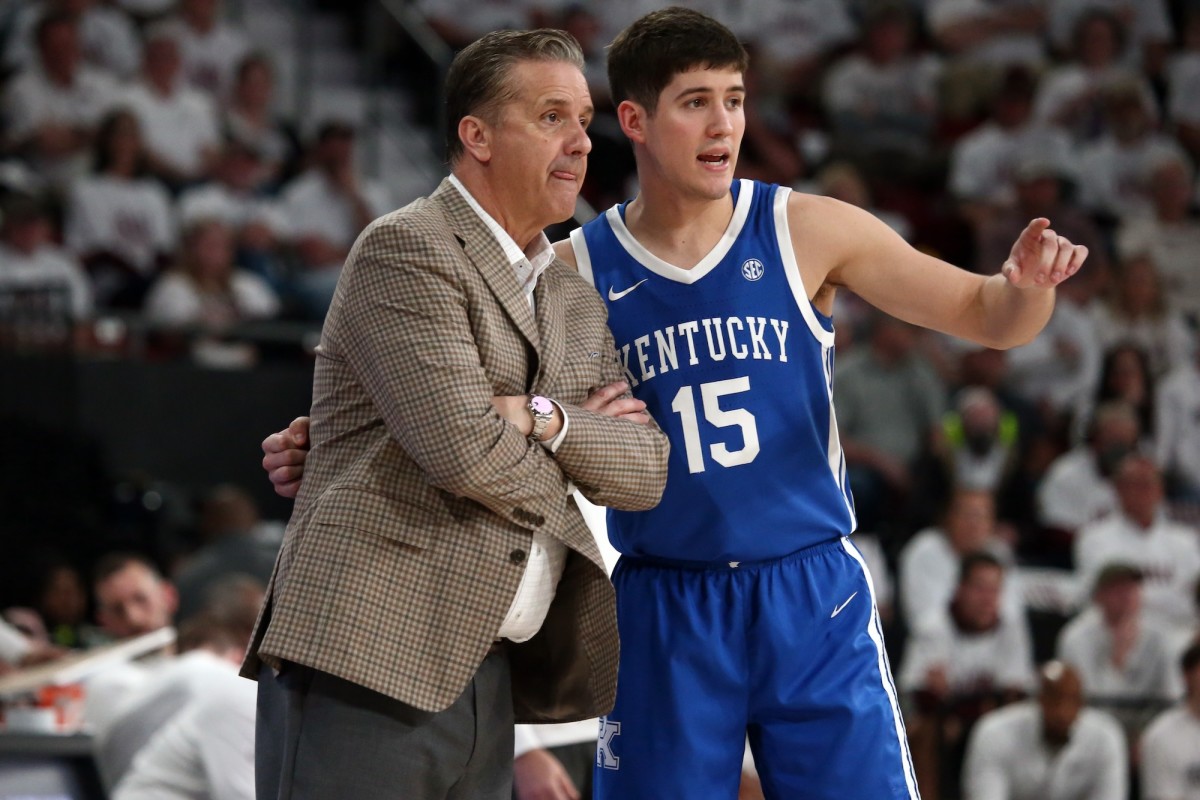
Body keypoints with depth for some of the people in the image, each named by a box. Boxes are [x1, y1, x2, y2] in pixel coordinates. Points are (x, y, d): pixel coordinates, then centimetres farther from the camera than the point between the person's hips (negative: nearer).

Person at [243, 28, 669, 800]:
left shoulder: (576, 301, 20)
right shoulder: (404, 250, -6)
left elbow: (648, 471, 11)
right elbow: (463, 448, -16)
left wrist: (547, 419, -7)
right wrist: (568, 452, 3)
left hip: (486, 677, 8)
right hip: (366, 665, -8)